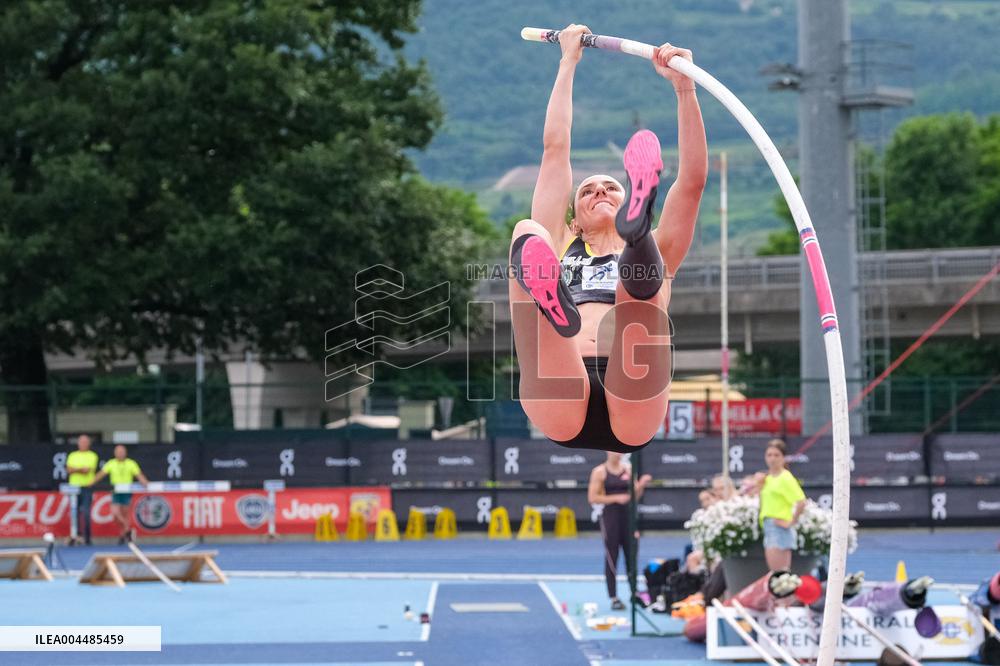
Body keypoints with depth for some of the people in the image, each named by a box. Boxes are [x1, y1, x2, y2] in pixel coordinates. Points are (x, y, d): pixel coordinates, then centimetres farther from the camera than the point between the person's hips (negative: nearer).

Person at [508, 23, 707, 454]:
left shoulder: (653, 255, 33)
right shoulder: (560, 250, 34)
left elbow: (693, 179, 20)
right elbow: (555, 149, 32)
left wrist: (684, 86, 12)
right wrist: (568, 63, 37)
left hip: (633, 414, 0)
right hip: (562, 412, 0)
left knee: (639, 273, -23)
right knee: (527, 234, -18)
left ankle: (637, 230, -63)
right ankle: (552, 303, -55)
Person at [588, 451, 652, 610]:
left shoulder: (628, 469, 8)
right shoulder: (600, 472, -3)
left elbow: (634, 496, 13)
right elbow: (592, 498, -8)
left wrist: (641, 485, -7)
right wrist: (615, 498, -15)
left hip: (627, 515, 4)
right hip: (610, 515, -4)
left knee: (631, 555, 7)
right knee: (611, 558, -2)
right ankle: (613, 598, 2)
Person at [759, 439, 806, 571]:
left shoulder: (786, 478, -9)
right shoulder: (767, 478, 15)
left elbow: (801, 502, -19)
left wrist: (791, 522, -16)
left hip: (780, 527, -9)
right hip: (768, 526, 9)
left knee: (779, 572, -11)